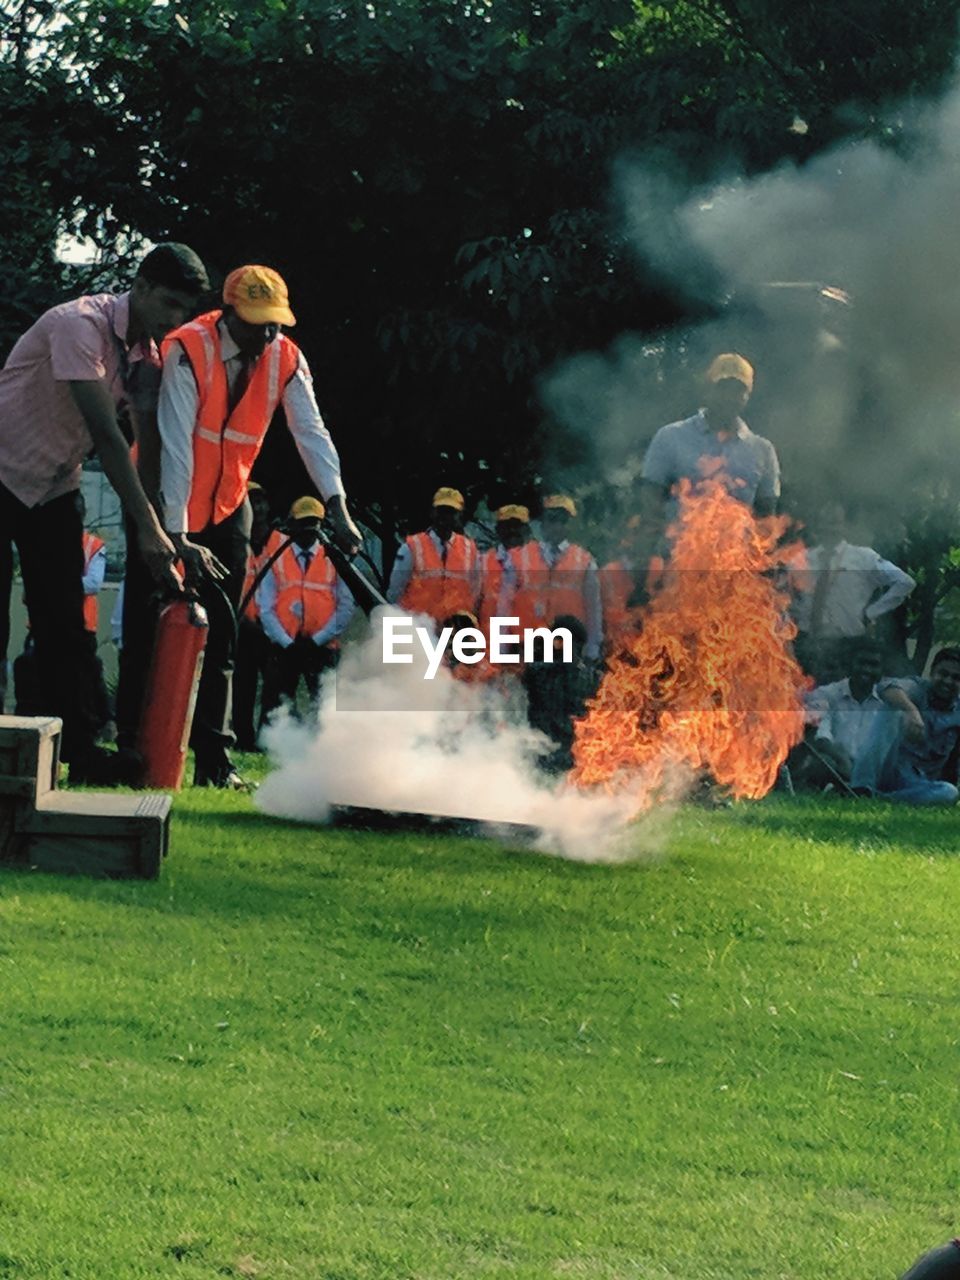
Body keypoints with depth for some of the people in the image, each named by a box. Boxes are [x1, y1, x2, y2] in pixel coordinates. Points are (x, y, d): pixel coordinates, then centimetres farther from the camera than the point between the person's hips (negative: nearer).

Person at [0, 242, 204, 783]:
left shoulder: (149, 351, 0)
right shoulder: (80, 326, -25)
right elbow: (106, 434, -30)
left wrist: (170, 533, -15)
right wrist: (148, 527, -33)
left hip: (55, 486, 7)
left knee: (64, 619, 3)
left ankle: (80, 745, 2)